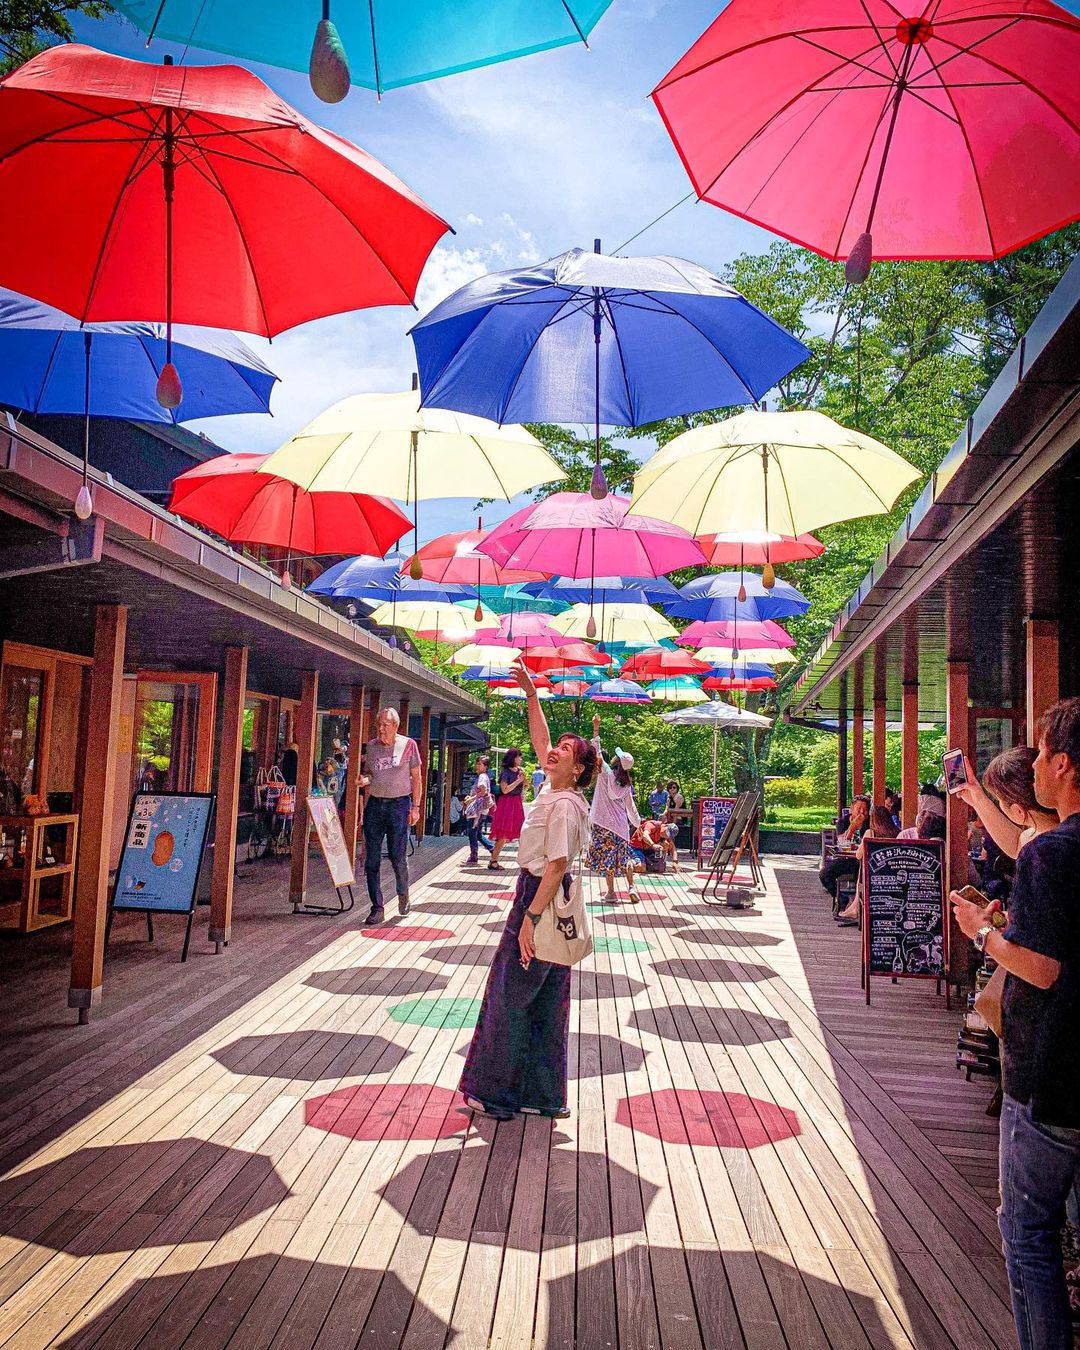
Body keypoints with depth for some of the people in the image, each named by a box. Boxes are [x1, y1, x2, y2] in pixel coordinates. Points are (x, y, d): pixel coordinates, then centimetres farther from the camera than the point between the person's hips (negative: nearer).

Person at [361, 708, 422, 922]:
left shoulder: (408, 744, 1)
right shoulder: (370, 747, 8)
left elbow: (416, 778, 3)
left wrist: (415, 807, -2)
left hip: (399, 804, -3)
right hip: (374, 804, 3)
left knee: (398, 857, -1)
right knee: (372, 859, -1)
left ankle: (403, 895, 26)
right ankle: (377, 907, 7)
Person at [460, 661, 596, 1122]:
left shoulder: (564, 804, -19)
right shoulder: (556, 789, 6)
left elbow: (558, 864, -24)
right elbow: (539, 739, 18)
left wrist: (529, 919, -25)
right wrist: (530, 692, 13)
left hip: (542, 897, -9)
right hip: (539, 893, 9)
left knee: (513, 997, 1)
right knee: (543, 1002, 15)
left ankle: (500, 1094, 13)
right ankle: (542, 1095, 25)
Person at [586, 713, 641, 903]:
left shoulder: (606, 773, -9)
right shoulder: (627, 783, 4)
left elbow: (597, 752, -11)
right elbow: (630, 806, 10)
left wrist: (596, 729, -11)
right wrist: (637, 823, 23)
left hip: (604, 822, -4)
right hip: (621, 823, 4)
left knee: (607, 855, 1)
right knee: (624, 855, 16)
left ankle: (611, 891, 2)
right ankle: (631, 887, 9)